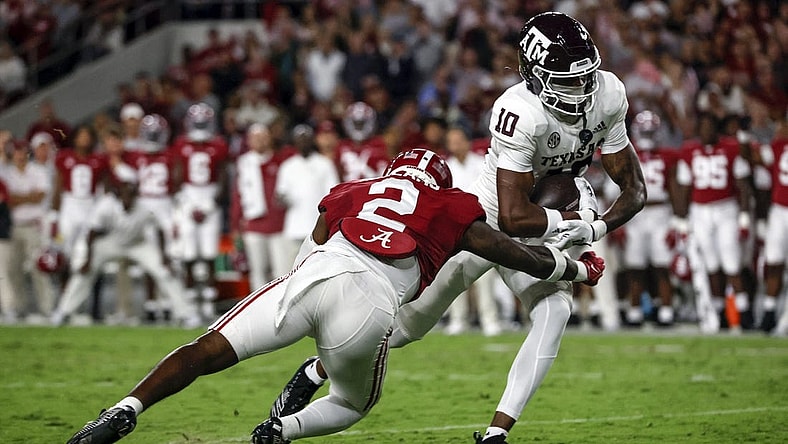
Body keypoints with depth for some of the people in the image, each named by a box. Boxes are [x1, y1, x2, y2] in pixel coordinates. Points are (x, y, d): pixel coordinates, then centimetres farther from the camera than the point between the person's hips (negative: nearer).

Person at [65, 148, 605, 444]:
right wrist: (580, 270, 47)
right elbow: (515, 253, 31)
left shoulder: (351, 192, 32)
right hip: (372, 304, -1)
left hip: (314, 274, 2)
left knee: (209, 351, 5)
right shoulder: (451, 208, 27)